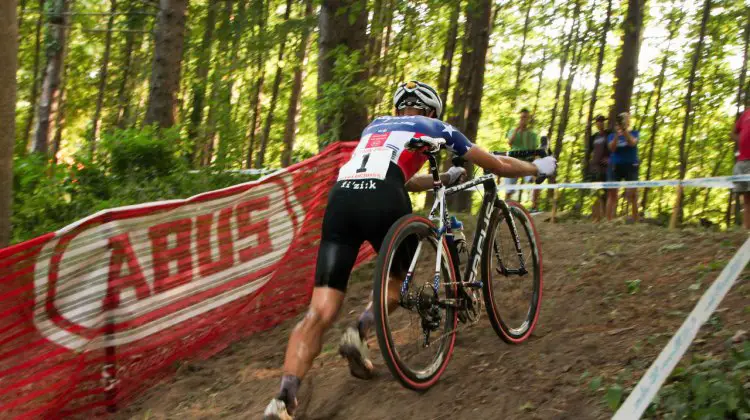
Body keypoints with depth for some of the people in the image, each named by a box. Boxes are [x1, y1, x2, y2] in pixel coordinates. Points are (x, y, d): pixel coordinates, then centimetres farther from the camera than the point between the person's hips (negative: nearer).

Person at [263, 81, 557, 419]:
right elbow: (497, 166, 34)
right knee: (398, 277, 27)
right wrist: (539, 167, 51)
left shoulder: (376, 125, 38)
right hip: (382, 202, -4)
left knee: (321, 312, -3)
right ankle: (359, 333, 1)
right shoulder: (432, 126, 26)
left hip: (339, 199, 4)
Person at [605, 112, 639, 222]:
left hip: (631, 166, -1)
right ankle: (609, 221, -7)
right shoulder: (612, 135, 13)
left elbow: (632, 143, -11)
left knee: (632, 194, -10)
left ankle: (635, 221, -9)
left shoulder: (634, 133, 10)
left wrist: (624, 130, -22)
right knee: (612, 193, -5)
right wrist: (617, 134, -16)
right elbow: (612, 148, -4)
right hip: (615, 166, 1)